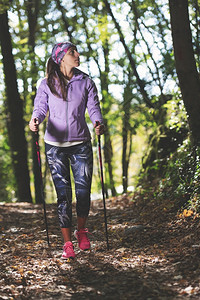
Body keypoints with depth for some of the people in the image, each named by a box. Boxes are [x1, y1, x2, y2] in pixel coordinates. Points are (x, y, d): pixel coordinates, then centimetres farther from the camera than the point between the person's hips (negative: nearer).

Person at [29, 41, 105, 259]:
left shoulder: (86, 82, 5)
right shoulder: (47, 84, 2)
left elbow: (93, 107, 1)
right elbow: (40, 107, -2)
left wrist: (99, 123, -19)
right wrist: (35, 120, -24)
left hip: (81, 144, 1)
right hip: (55, 145, -1)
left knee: (84, 190, 0)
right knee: (63, 193, -2)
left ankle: (81, 230, 26)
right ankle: (67, 242, 4)